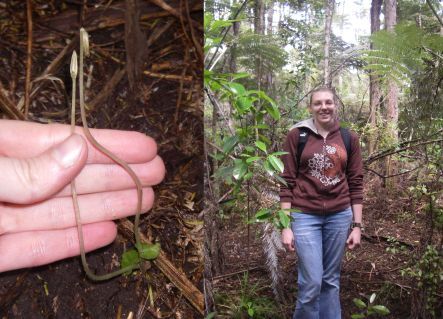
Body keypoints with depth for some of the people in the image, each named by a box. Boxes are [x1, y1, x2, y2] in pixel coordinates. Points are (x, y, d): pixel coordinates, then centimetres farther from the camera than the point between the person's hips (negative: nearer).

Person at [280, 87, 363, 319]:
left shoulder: (349, 139, 5)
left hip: (339, 216, 3)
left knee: (331, 281, 12)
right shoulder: (297, 135, -3)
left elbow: (355, 184, 7)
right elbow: (287, 182, -3)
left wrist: (357, 226, 4)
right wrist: (286, 226, -7)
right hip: (305, 215, -2)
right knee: (311, 283, -4)